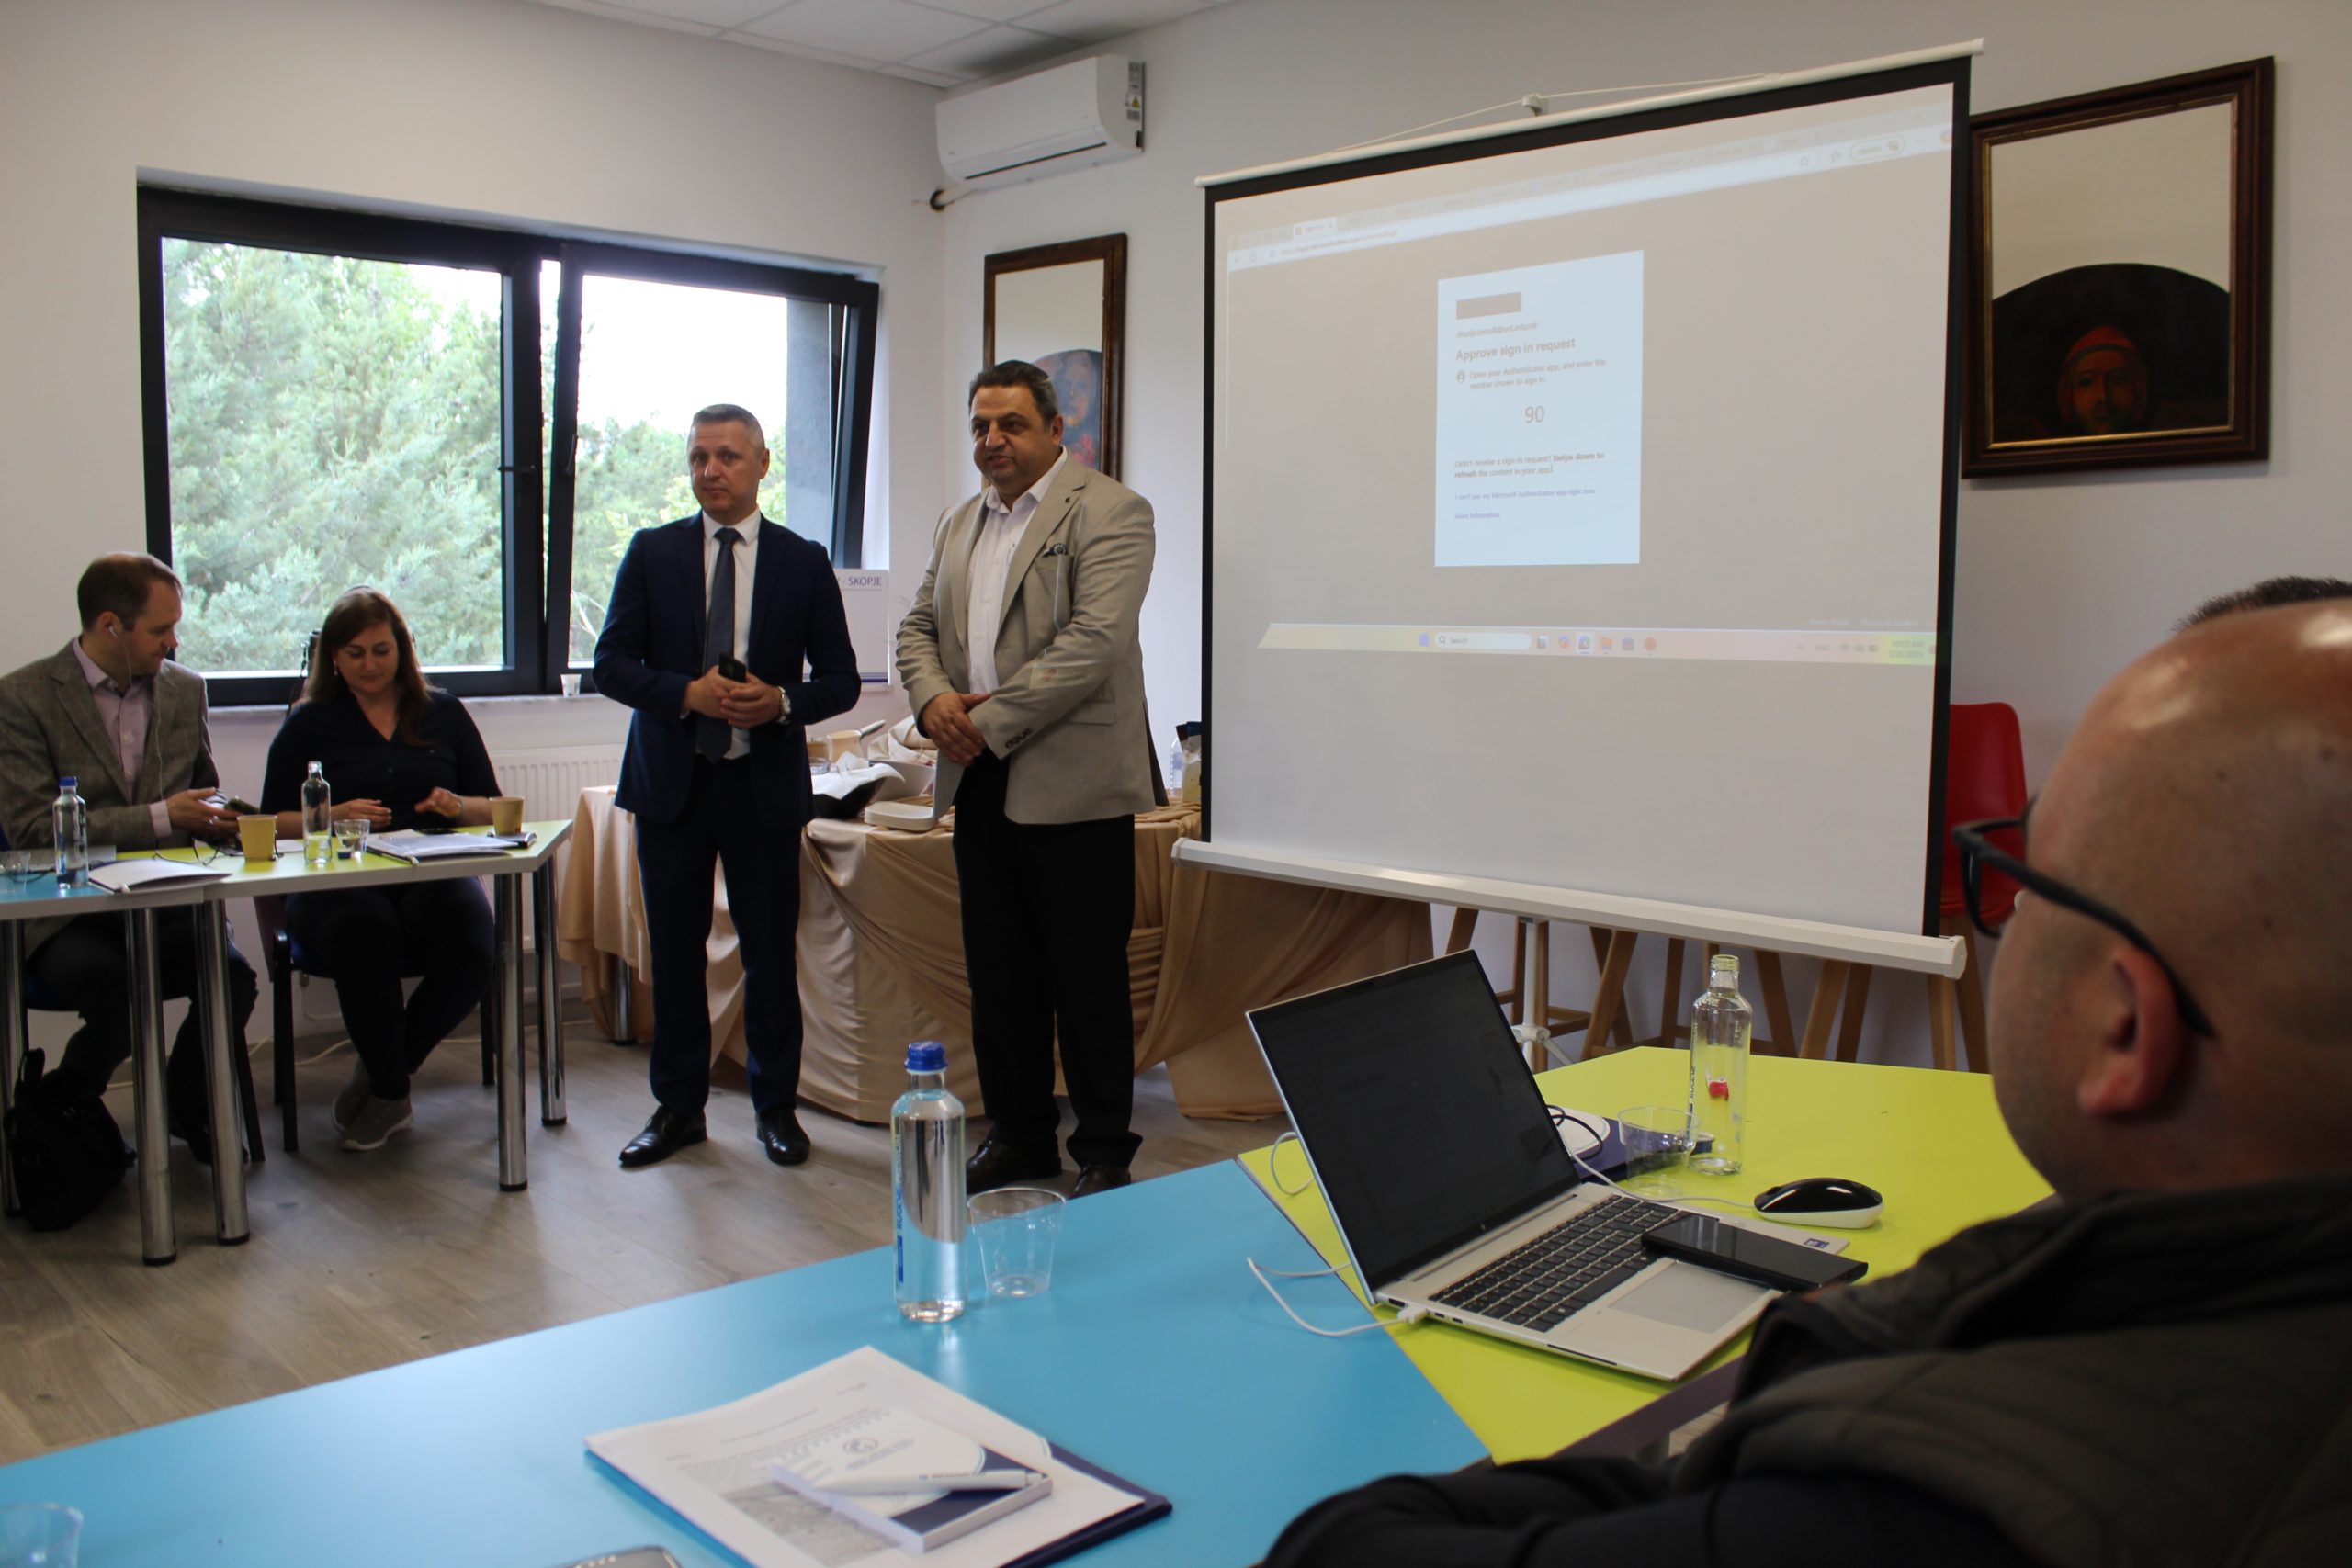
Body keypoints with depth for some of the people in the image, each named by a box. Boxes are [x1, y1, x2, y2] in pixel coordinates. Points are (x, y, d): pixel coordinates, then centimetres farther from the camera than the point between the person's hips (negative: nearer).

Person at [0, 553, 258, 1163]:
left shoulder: (186, 689, 11)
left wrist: (218, 820, 0)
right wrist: (158, 818, -16)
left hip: (166, 904, 4)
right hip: (68, 910, -4)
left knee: (234, 979, -26)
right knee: (118, 995, -32)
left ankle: (189, 1108, 5)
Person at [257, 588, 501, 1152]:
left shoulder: (444, 713, 20)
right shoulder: (309, 723, 16)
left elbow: (494, 807, 18)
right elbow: (274, 821, 10)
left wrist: (459, 807, -4)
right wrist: (331, 817, -10)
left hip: (432, 875, 1)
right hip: (338, 883, -1)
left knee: (470, 950, -32)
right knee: (365, 933, -38)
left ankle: (379, 1075, -4)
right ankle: (392, 1093, -13)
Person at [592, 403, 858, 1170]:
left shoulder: (803, 561, 4)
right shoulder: (652, 552, 5)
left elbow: (840, 679, 4)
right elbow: (612, 662, 1)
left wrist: (781, 701, -16)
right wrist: (687, 693, -16)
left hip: (764, 783, -1)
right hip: (670, 780, 1)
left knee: (771, 953, 4)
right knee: (674, 952, 8)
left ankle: (776, 1106, 20)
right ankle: (679, 1106, 22)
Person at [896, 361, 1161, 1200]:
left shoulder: (1109, 511, -6)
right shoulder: (958, 524, 18)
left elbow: (1094, 642, -17)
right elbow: (918, 625, 18)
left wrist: (991, 721, -17)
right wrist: (933, 698, -5)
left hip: (1070, 785, -7)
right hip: (980, 785, 7)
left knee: (1087, 979, 0)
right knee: (998, 974, 14)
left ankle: (1104, 1152, 13)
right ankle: (1019, 1133, 27)